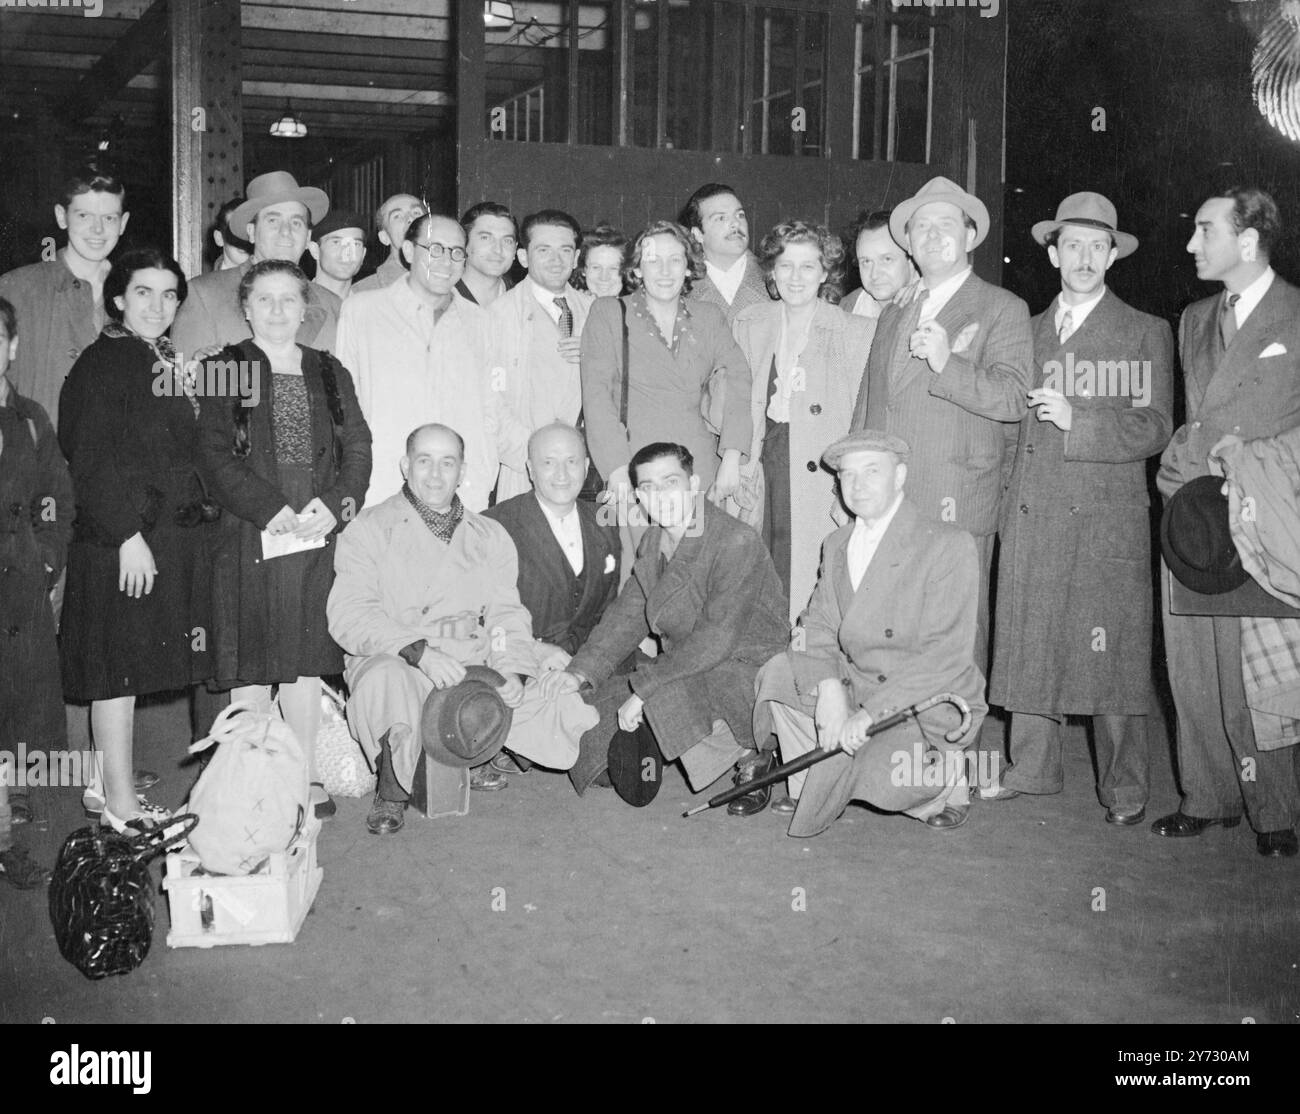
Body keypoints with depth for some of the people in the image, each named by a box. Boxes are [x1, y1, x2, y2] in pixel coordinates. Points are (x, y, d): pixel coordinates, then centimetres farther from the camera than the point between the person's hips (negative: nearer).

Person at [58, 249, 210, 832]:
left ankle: (123, 794, 18)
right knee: (119, 671, -3)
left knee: (136, 669, 11)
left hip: (174, 537, 8)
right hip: (121, 539, -8)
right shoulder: (102, 363, -9)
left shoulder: (168, 363, 16)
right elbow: (92, 460, -15)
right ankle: (120, 805, 3)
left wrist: (197, 517, 11)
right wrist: (127, 534, -19)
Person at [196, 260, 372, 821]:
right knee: (252, 663, -1)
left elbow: (359, 448, 8)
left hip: (319, 534, 3)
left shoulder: (330, 372, 15)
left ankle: (305, 776, 14)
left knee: (306, 660, 6)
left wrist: (335, 505, -10)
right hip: (249, 537, -3)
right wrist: (274, 510, -16)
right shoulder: (223, 370, 4)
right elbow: (216, 456, -5)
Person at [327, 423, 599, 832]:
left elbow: (507, 614, 11)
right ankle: (392, 793, -15)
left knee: (572, 712, -13)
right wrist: (418, 650, -23)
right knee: (385, 678, -39)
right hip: (396, 662, -3)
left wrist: (513, 670, -11)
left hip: (479, 667, 4)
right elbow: (349, 616, -8)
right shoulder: (369, 530, 5)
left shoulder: (490, 536, 19)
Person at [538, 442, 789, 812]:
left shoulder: (736, 542, -19)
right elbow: (627, 615, 7)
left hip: (753, 673, -7)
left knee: (667, 695, -34)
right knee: (594, 706, -7)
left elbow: (717, 637, -25)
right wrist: (580, 671, -9)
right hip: (686, 670, 7)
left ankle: (751, 754, -10)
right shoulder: (654, 543, 8)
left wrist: (644, 689, -27)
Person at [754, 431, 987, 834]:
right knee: (780, 672, -9)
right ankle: (810, 787, 7)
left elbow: (947, 655, -23)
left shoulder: (949, 545, -15)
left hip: (932, 706, -7)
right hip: (857, 689, 7)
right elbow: (819, 628, 3)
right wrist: (829, 687, -19)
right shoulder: (836, 545, 9)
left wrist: (869, 713, -29)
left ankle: (947, 780, 3)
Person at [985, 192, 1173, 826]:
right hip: (1031, 516, 4)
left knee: (1110, 650, -3)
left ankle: (1123, 788, 8)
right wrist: (1008, 500, 8)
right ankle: (1032, 769, 19)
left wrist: (1076, 420, -16)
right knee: (1029, 642, 5)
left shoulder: (1146, 334, 5)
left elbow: (1154, 429, -4)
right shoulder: (1029, 331, 17)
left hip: (1106, 518, -4)